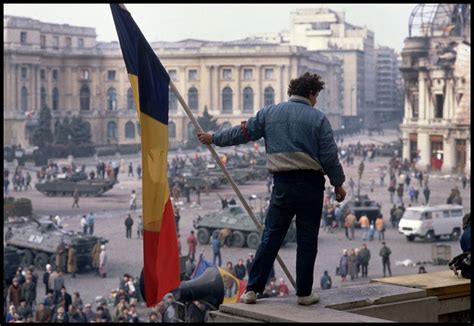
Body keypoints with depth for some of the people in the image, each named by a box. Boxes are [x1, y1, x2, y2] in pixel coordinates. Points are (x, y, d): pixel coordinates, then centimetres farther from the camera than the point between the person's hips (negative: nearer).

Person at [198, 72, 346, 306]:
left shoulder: (270, 112, 8)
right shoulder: (317, 118, -1)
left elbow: (242, 133, 14)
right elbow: (329, 156, -3)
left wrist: (214, 138, 29)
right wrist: (338, 184, 9)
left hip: (282, 183, 3)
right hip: (311, 184, -2)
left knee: (270, 237, 7)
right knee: (307, 240, 6)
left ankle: (252, 289, 5)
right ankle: (304, 293, 11)